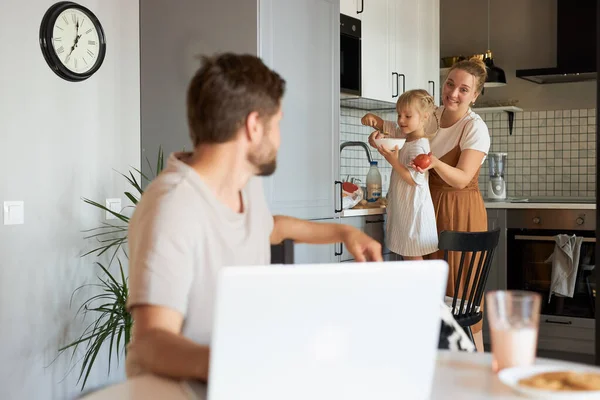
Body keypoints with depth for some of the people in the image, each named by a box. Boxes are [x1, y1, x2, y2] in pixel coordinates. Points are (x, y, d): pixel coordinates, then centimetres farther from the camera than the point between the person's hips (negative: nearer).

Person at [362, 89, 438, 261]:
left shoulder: (419, 146, -18)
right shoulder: (405, 138, 10)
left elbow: (416, 179, -23)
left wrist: (393, 161, -26)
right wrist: (374, 120, 10)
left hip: (413, 208, -10)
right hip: (402, 208, 10)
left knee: (413, 257, -4)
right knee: (407, 257, 12)